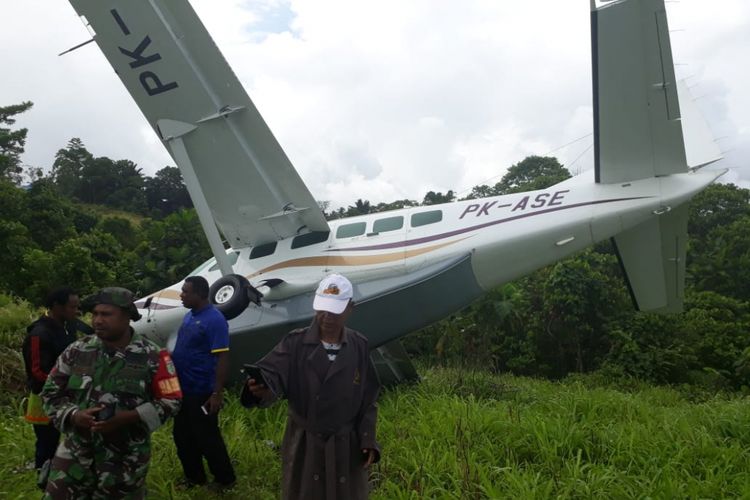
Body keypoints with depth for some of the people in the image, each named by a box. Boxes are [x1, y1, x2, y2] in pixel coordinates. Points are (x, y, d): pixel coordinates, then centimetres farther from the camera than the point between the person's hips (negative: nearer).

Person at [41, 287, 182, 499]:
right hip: (76, 453, 2)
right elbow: (50, 392, 7)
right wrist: (73, 415, -12)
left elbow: (170, 401, -7)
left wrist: (128, 417, -19)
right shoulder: (77, 351, -1)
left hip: (127, 459, -2)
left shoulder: (152, 357, -10)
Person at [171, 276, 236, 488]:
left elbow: (222, 358, -22)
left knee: (207, 438, 4)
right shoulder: (189, 316, 7)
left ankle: (225, 479, 23)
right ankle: (194, 477, 36)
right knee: (182, 437, 19)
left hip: (201, 392, -9)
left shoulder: (214, 320, -20)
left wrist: (217, 393, -23)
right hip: (183, 390, 9)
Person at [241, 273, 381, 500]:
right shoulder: (295, 343, -10)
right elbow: (271, 373, -25)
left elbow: (368, 399, 2)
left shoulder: (359, 347, -4)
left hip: (346, 445, 2)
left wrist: (368, 440, -4)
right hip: (303, 444, -1)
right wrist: (261, 388, -47)